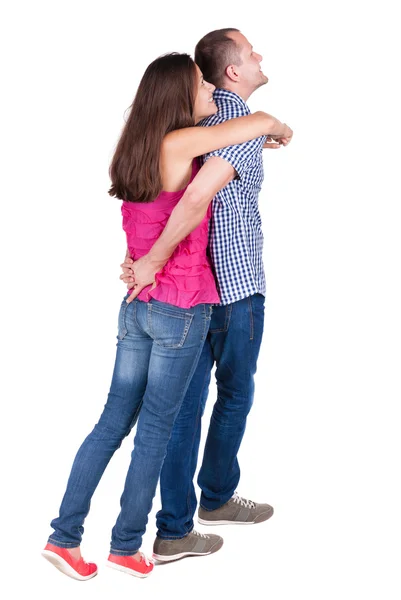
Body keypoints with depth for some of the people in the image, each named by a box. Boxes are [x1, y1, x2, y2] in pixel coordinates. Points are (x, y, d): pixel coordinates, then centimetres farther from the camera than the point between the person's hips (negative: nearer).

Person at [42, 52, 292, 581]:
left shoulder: (140, 147, 10)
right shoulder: (177, 143, -14)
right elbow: (263, 121, -12)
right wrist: (279, 132, 9)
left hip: (137, 306, 8)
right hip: (182, 308, -8)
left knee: (114, 421, 12)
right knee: (156, 430, 4)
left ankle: (65, 537, 14)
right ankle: (126, 545, 15)